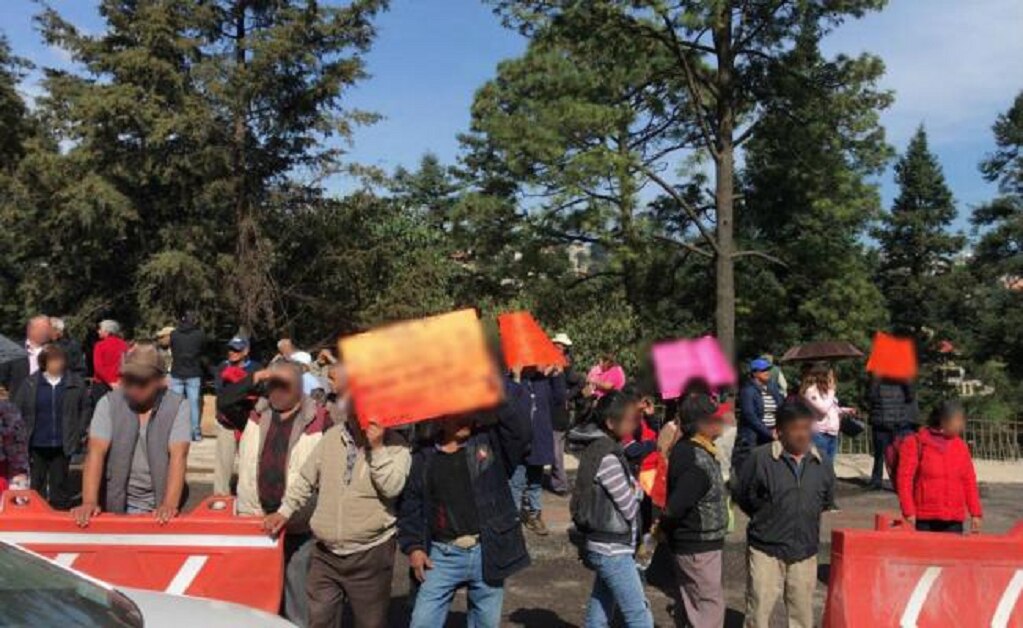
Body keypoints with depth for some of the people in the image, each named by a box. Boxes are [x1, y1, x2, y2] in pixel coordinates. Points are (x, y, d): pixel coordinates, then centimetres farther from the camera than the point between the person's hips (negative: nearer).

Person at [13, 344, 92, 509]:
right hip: (37, 444, 0)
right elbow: (17, 411, 3)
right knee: (37, 484, 10)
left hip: (62, 445, 0)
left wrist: (80, 432, -2)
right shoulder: (30, 384, -1)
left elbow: (86, 408, 3)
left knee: (59, 483, 9)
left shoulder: (76, 383, -2)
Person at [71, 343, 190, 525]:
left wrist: (170, 505, -25)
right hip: (118, 504, 1)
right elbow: (96, 452, -9)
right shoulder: (108, 403, -2)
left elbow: (178, 456, -13)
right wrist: (89, 502, -21)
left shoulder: (177, 406, -5)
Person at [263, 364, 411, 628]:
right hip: (325, 553, 4)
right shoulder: (332, 436, 4)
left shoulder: (395, 446, -7)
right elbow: (306, 479, 13)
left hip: (369, 555, -4)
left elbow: (392, 487, -20)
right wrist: (285, 511, 7)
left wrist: (377, 448, -23)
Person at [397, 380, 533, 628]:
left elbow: (518, 410, -13)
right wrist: (413, 546, -4)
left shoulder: (491, 443, 0)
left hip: (488, 554, 0)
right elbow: (410, 505, 7)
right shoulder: (423, 458, 3)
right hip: (442, 555, 0)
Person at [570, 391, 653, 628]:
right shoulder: (608, 458, -21)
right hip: (613, 551, -9)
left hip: (606, 548, 9)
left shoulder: (602, 449, 7)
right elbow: (629, 508, -16)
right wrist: (638, 489, 1)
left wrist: (634, 487, -7)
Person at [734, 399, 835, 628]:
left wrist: (805, 516, 7)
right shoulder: (760, 458, -14)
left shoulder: (821, 463, -1)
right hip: (766, 550, -4)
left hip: (805, 551, 4)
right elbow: (741, 495, -3)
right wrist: (766, 518, 5)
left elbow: (827, 499, 16)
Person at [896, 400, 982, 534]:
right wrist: (909, 512, -12)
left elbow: (969, 481, 14)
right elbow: (904, 479, -7)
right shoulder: (915, 444, -4)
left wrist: (975, 513, 11)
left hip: (954, 521, 4)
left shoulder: (960, 446, 11)